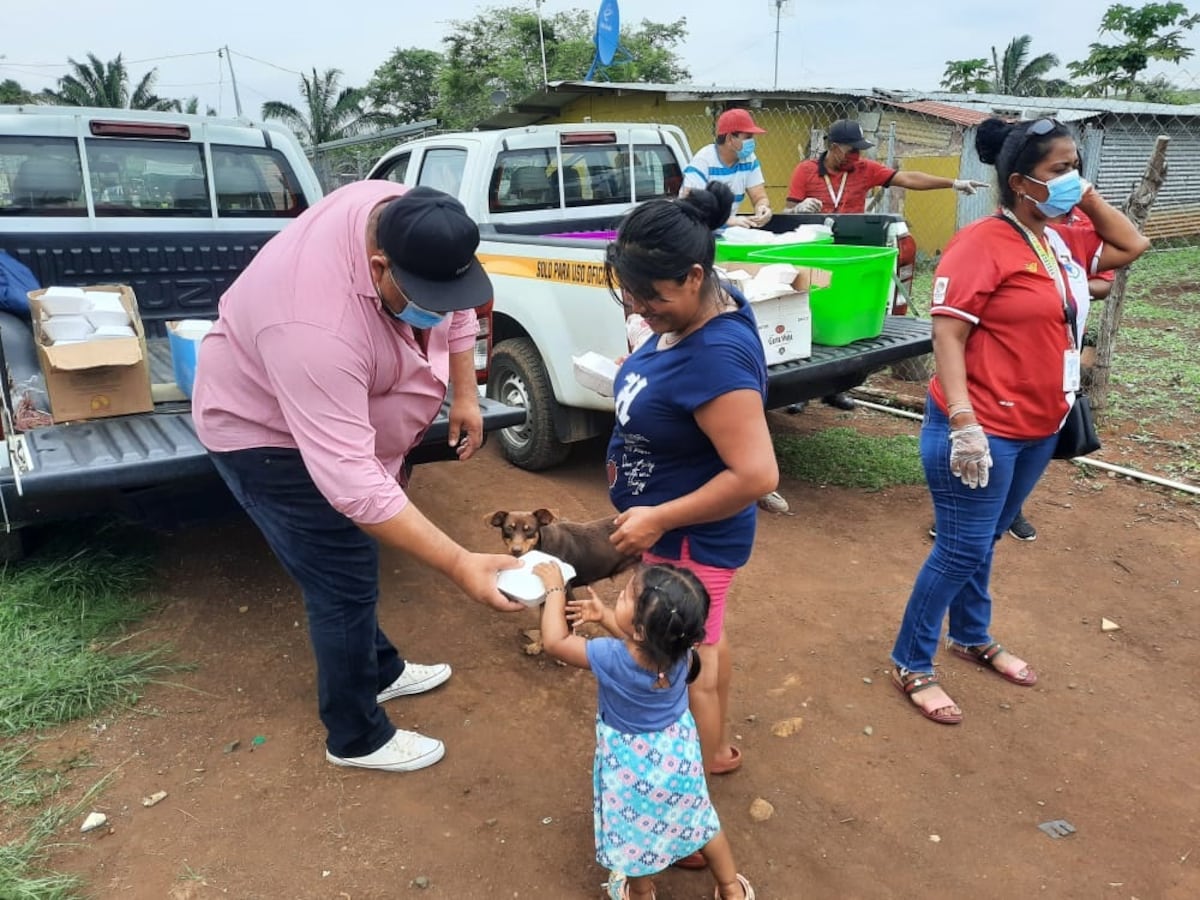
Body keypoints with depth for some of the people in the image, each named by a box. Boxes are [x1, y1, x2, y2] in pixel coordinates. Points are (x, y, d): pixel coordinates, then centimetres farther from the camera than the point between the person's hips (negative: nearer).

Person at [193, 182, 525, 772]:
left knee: (352, 563, 22)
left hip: (344, 414, 8)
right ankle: (357, 738, 19)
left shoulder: (406, 222, -20)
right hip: (268, 433, -8)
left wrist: (465, 394, -1)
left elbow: (456, 308, 2)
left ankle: (379, 669, 44)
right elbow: (350, 480, -44)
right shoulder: (317, 326, -43)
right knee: (346, 585, -2)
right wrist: (459, 566, -44)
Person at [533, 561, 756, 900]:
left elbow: (554, 641, -24)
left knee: (636, 834, 24)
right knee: (699, 820, 27)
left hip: (635, 764, -4)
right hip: (678, 751, 5)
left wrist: (555, 589, -15)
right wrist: (604, 616, 0)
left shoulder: (614, 659, -38)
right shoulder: (678, 647, -23)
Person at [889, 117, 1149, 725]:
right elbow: (948, 334, -21)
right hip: (983, 431, -8)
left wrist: (1089, 197, 8)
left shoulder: (1061, 241, 9)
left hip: (1039, 429, 8)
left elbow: (1131, 246, 23)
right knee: (961, 550, 0)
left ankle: (973, 638, 41)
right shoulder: (982, 244, -17)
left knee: (984, 543, 22)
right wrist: (964, 423, -28)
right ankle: (911, 664, 16)